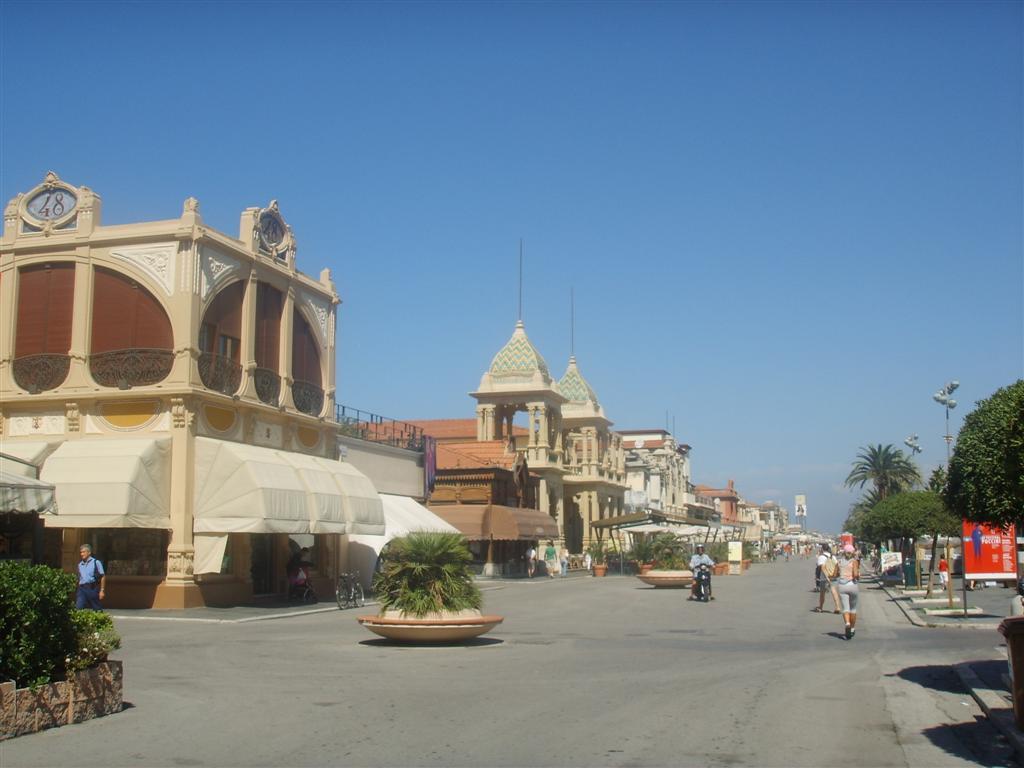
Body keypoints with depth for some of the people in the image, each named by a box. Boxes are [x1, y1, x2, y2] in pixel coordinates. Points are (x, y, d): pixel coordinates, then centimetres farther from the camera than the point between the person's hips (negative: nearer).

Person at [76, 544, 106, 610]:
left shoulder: (96, 562, 0)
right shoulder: (80, 564, 15)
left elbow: (103, 577, -3)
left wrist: (102, 590, -8)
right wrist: (79, 589, 15)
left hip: (92, 588, -4)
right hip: (82, 589, 4)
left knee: (97, 610, 4)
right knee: (78, 608, -11)